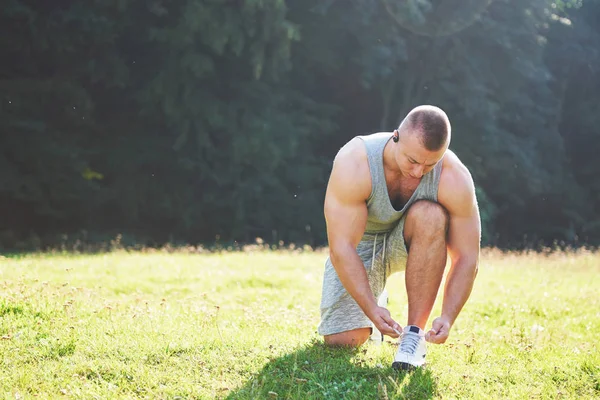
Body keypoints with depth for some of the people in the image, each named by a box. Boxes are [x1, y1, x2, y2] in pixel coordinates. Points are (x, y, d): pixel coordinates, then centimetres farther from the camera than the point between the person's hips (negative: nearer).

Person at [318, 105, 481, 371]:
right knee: (341, 340, -16)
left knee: (429, 215, -34)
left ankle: (415, 332, -23)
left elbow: (466, 258, -22)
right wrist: (371, 310, -41)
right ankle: (373, 303, 22)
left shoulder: (454, 178, -28)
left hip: (414, 243, 1)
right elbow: (341, 248, -33)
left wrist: (448, 317, -35)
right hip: (361, 244, -1)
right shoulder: (354, 164, -33)